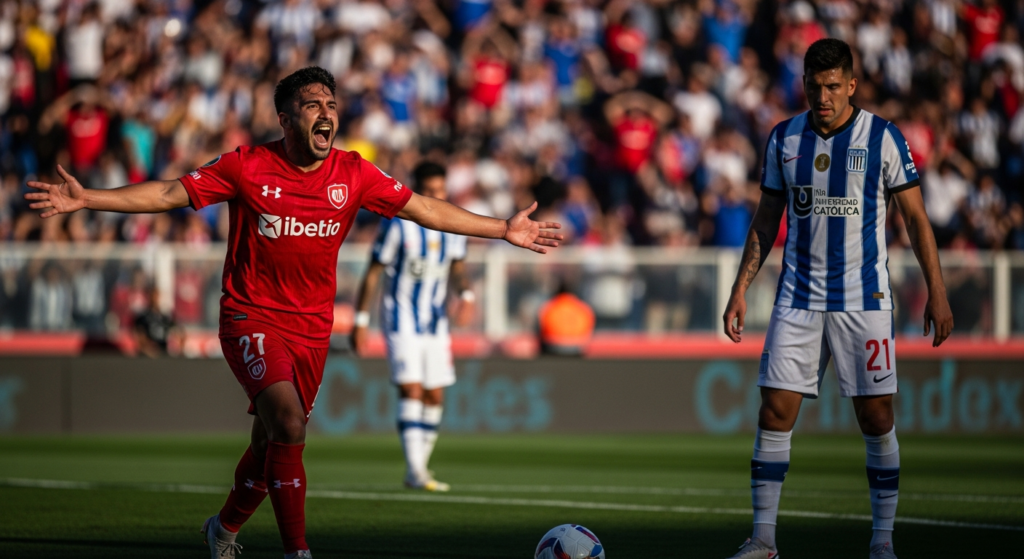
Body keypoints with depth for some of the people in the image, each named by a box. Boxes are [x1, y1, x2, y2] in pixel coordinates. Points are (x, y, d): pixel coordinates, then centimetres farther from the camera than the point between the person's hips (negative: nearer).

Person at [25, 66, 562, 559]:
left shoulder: (353, 174, -1)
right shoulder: (247, 166, -9)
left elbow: (424, 209, 4)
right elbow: (169, 194, -7)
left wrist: (503, 229, 3)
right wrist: (85, 199, -16)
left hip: (312, 327, 4)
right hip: (251, 317, -4)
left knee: (272, 443, 11)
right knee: (288, 423, -25)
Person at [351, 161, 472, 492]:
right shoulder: (398, 226, -12)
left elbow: (457, 268, 14)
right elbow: (373, 273, -7)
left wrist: (466, 292, -9)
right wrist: (361, 321, -7)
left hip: (435, 323, 6)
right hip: (402, 320, -6)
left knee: (435, 396, 5)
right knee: (411, 390, -16)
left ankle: (420, 468, 15)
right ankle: (415, 470, -18)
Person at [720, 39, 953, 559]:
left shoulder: (882, 138, -4)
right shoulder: (783, 139, 5)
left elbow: (915, 217, 0)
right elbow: (766, 221, 13)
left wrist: (936, 292, -5)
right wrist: (740, 291, 7)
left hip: (863, 301, -2)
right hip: (798, 299, 2)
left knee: (876, 419, -2)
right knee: (774, 413, -4)